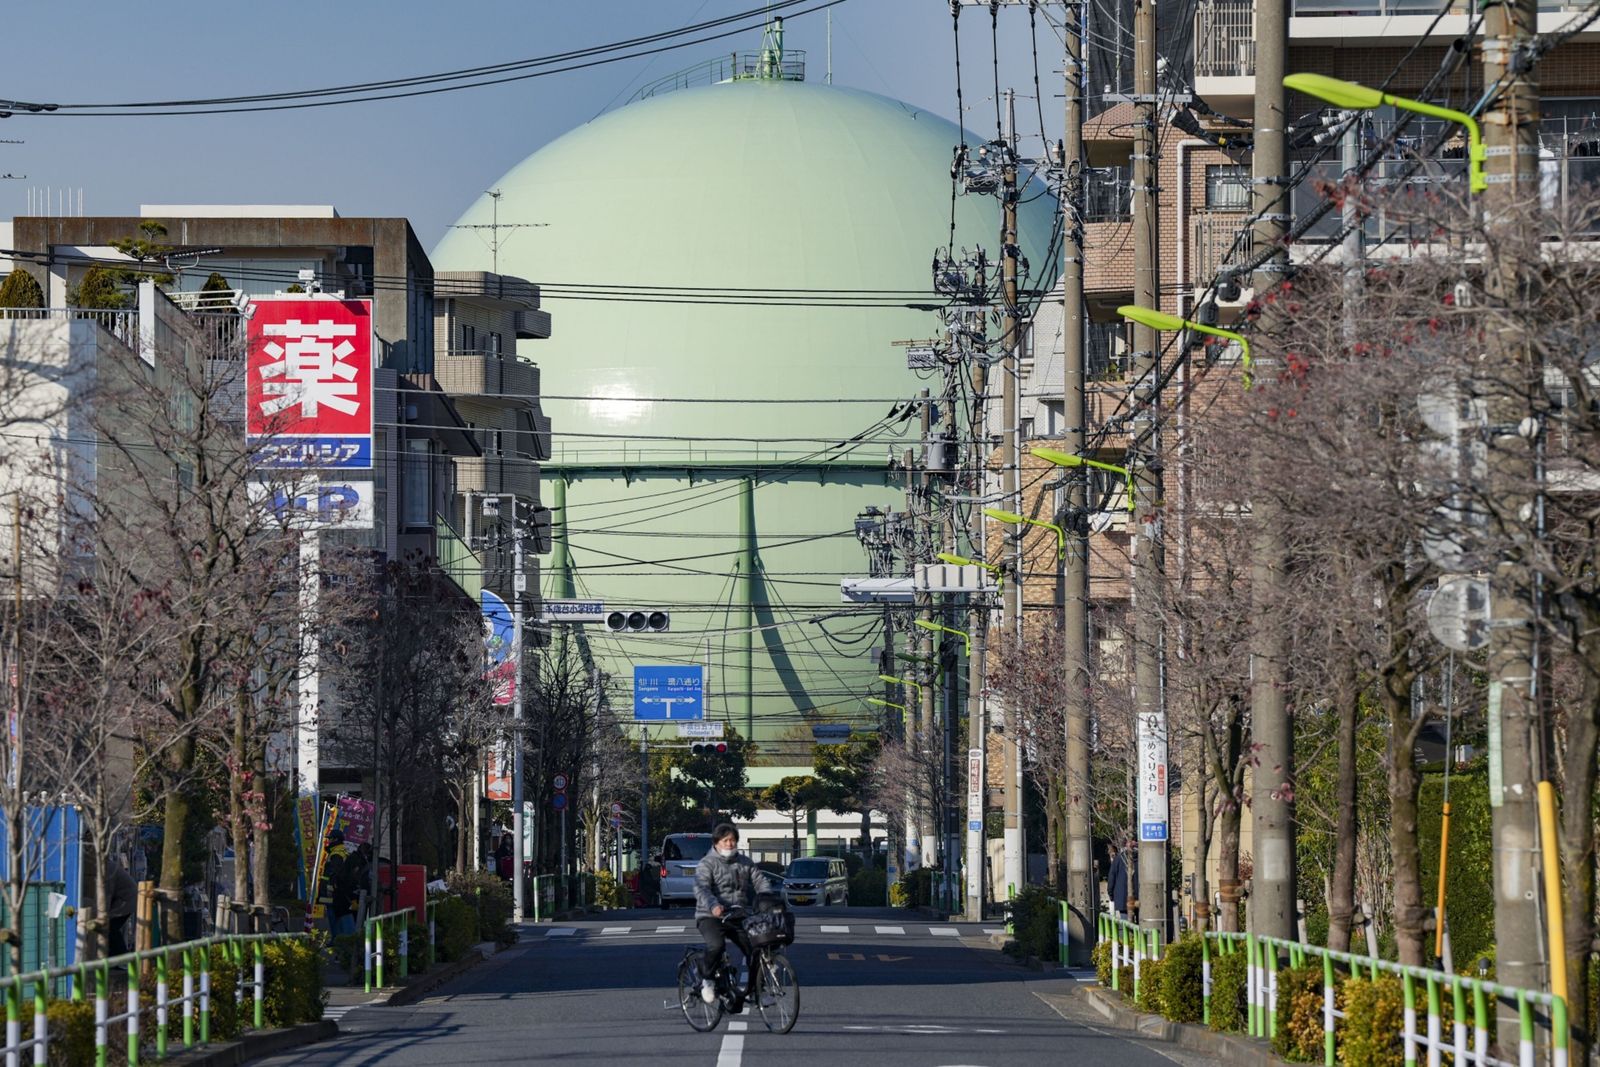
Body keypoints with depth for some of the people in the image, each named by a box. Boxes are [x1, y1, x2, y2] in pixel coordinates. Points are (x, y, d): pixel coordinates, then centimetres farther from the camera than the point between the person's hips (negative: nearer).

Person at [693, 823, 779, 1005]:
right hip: (711, 917, -5)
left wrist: (768, 897, -18)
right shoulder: (707, 864, -4)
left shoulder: (745, 863, 14)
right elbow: (701, 889, -19)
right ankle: (708, 980, -7)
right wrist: (713, 905, -39)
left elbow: (760, 880, 5)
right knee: (716, 945, -31)